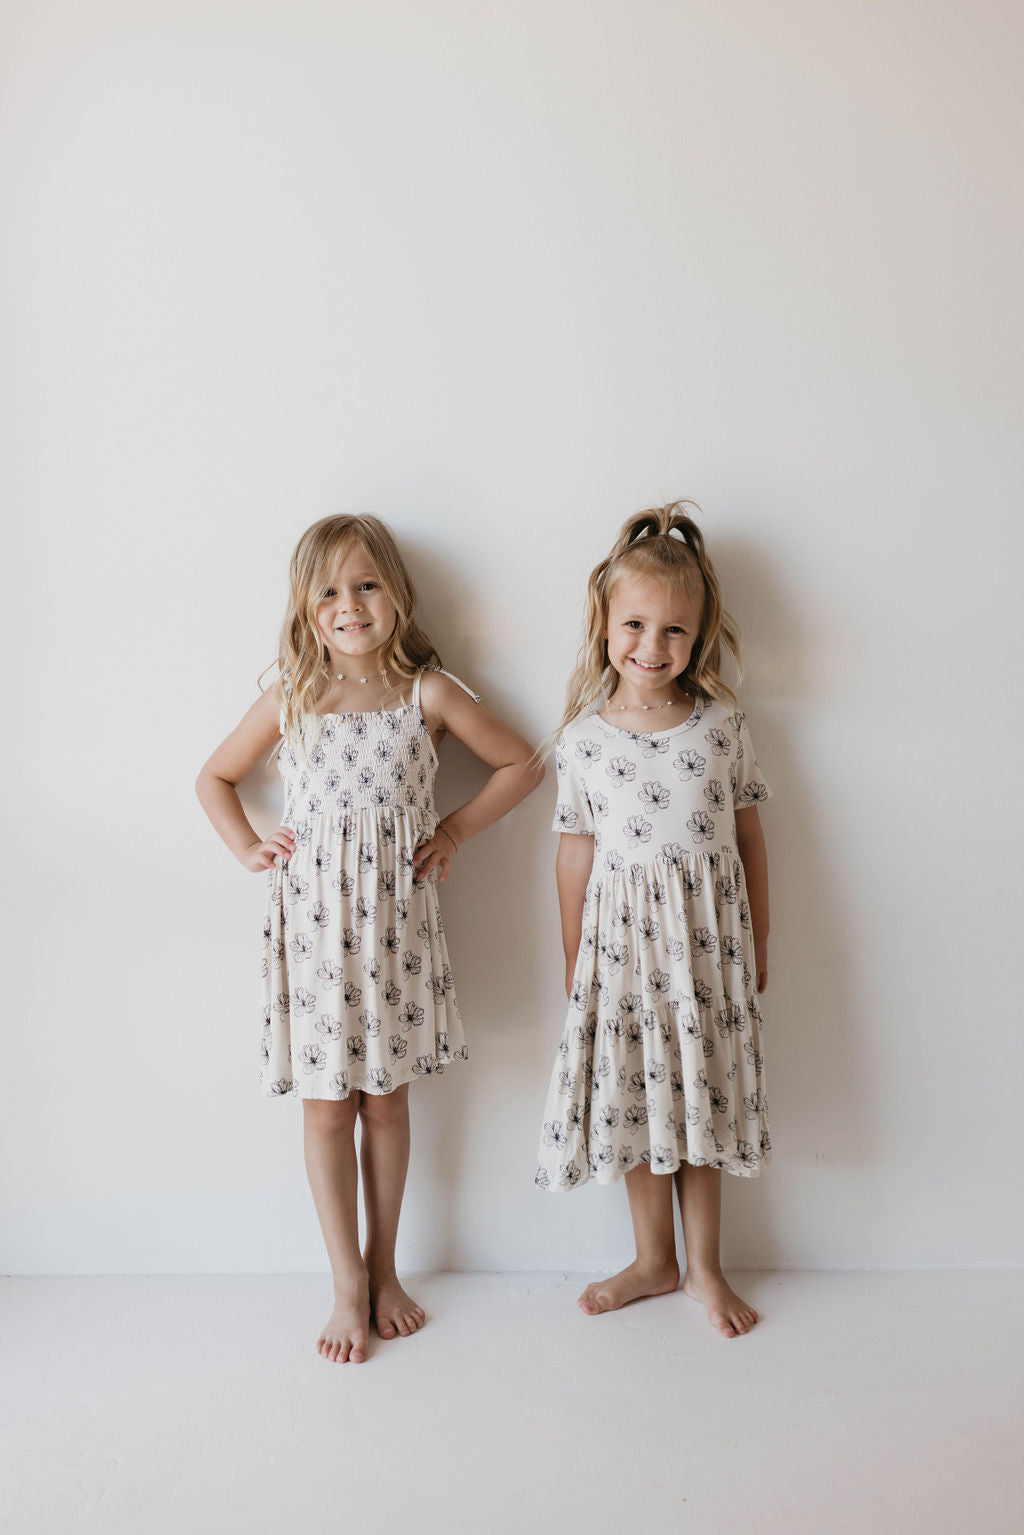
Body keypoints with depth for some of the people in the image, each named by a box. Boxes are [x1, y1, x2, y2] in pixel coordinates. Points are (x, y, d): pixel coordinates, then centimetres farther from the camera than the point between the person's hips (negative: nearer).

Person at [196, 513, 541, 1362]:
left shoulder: (428, 694, -3)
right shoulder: (291, 700, 1)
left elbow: (521, 763, 5)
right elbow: (215, 777, 16)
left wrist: (456, 828, -1)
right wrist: (249, 848, 4)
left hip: (395, 918, 0)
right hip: (312, 920, 1)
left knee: (386, 1097, 12)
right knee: (325, 1104, 7)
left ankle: (384, 1269, 30)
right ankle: (348, 1284, 22)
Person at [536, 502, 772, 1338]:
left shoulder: (721, 723, -4)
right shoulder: (584, 739, -5)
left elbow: (749, 833, 4)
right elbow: (576, 856, 0)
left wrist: (757, 940, 7)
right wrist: (573, 966, 3)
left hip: (707, 936, 0)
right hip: (622, 938, 0)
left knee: (701, 1099, 10)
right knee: (634, 1098, 11)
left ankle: (705, 1266, 30)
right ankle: (655, 1261, 33)